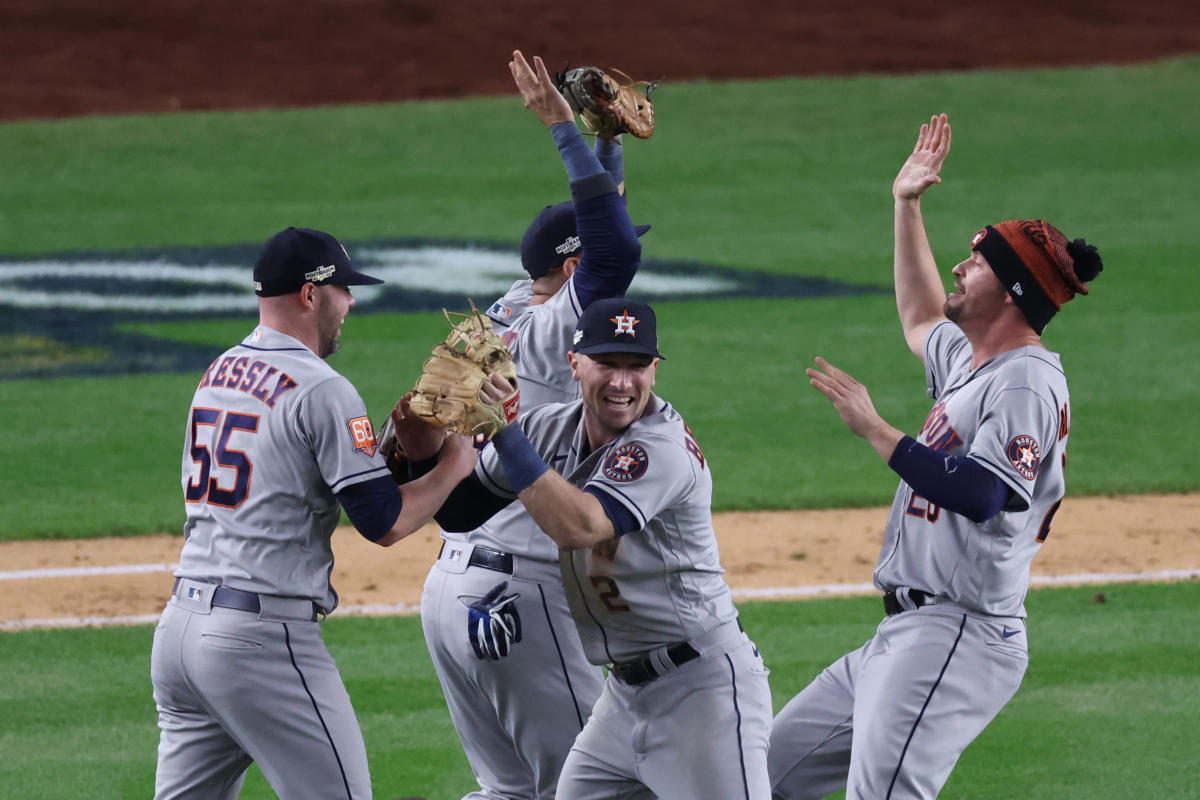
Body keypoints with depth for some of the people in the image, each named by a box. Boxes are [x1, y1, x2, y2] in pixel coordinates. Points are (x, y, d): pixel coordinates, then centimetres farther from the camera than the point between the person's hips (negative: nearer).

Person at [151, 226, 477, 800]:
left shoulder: (217, 374, 15)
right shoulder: (321, 391, -11)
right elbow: (384, 524, -11)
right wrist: (453, 464, 5)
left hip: (179, 623, 8)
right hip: (263, 638, -8)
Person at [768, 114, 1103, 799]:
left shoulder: (1028, 382, -11)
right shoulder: (968, 360, 20)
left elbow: (981, 494, -25)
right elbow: (920, 319, 44)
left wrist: (875, 430, -22)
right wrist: (907, 206, 40)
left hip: (962, 634, -11)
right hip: (908, 635, 11)